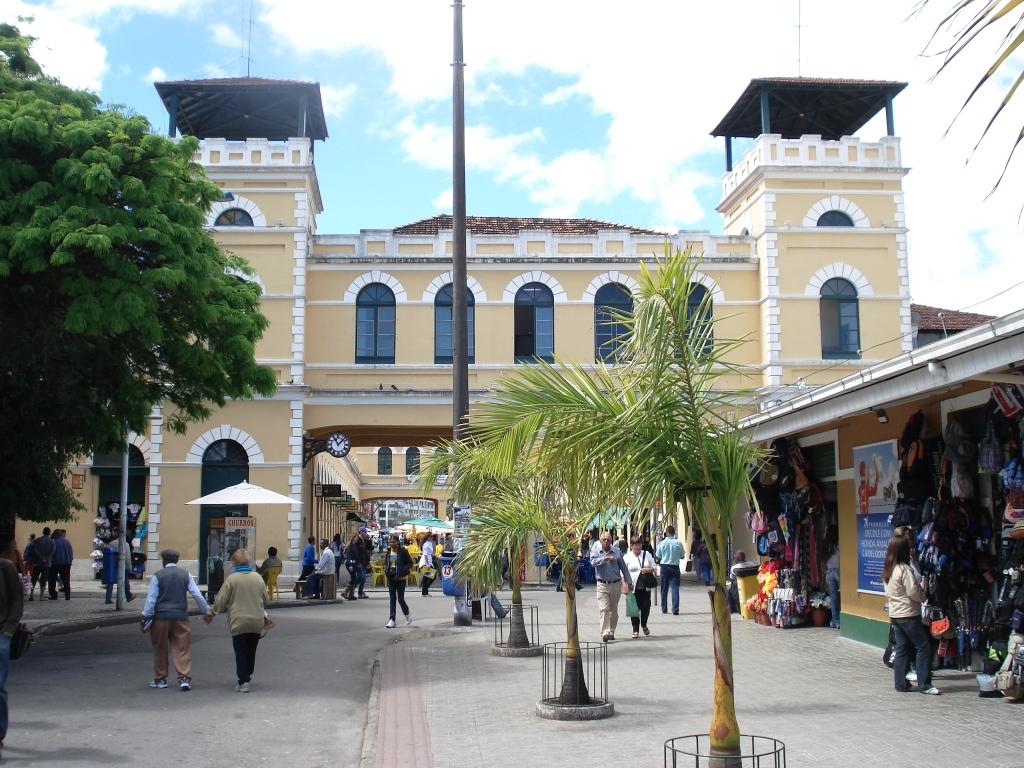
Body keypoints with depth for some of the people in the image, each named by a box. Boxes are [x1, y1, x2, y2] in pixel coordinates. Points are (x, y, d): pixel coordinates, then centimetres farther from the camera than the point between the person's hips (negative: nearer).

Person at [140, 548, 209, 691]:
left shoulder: (157, 576, -2)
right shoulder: (186, 575, 5)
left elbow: (151, 599, -4)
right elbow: (197, 595, 3)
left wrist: (146, 618, 1)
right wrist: (206, 610, 13)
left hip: (161, 617, -1)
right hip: (180, 616, 1)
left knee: (160, 649, 12)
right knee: (182, 648, 4)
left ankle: (160, 679, 21)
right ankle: (184, 678, -6)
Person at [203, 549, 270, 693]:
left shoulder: (231, 578, -10)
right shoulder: (258, 578, 1)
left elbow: (221, 600, -8)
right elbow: (266, 600, 9)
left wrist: (210, 613, 6)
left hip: (238, 622, -3)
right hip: (257, 622, 3)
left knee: (240, 652, 3)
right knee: (251, 651, 16)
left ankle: (243, 682, 0)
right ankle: (247, 677, 30)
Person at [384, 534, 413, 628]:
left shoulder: (403, 551, -9)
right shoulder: (388, 551, 6)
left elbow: (410, 563, -6)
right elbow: (385, 563, 20)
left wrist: (402, 571, -16)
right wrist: (386, 570, 0)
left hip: (400, 579, -5)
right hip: (391, 578, 5)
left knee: (400, 599, -3)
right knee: (392, 599, 5)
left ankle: (407, 616, 23)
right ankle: (391, 620, 7)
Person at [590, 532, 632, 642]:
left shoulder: (617, 551, 5)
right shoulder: (596, 551, 1)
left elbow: (623, 567, 10)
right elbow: (593, 562, -20)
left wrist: (629, 582, 10)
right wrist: (605, 558, -31)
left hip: (616, 584, 2)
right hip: (602, 584, -2)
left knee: (614, 610, 10)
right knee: (604, 609, -12)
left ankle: (611, 632, 22)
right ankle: (605, 633, -18)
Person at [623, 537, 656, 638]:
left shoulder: (647, 554, 9)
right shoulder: (627, 557, 0)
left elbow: (654, 568, 14)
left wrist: (648, 570, -9)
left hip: (645, 586, 2)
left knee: (646, 606, 2)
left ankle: (644, 625, 29)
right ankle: (635, 630, 9)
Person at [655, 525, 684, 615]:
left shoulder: (662, 543, -8)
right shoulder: (678, 543, -8)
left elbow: (657, 556, 0)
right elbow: (682, 556, 3)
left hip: (664, 566, 1)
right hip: (675, 567, -1)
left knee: (664, 588, 13)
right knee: (675, 588, -1)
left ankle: (664, 609, 21)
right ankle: (675, 610, -8)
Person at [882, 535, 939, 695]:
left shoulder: (888, 570, 9)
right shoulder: (904, 569, -17)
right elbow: (913, 593, -20)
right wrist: (922, 589, 1)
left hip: (895, 614, 8)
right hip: (909, 615, -8)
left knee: (902, 649, 12)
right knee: (924, 647, -1)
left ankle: (901, 683, 13)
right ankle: (924, 684, -1)